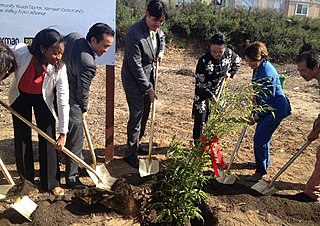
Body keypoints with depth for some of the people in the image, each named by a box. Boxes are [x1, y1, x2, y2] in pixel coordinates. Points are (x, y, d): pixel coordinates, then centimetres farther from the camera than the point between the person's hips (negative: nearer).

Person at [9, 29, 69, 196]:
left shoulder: (59, 68, -31)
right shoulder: (19, 53, -33)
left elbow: (63, 101, -27)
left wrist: (63, 133, -25)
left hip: (43, 99, 0)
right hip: (20, 97, 1)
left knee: (48, 139, -3)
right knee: (22, 138, 7)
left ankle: (51, 182, 12)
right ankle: (26, 180, 25)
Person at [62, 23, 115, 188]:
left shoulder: (73, 37, -7)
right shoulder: (88, 64, -31)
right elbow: (82, 91, -18)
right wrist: (84, 110, 1)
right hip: (70, 103, -10)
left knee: (75, 136, 25)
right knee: (75, 140, 5)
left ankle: (79, 164, 44)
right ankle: (71, 178, 19)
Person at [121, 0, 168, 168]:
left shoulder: (157, 29, -2)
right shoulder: (134, 34, -26)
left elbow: (161, 37, 25)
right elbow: (135, 66, -24)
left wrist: (161, 51, 4)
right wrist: (149, 88, -18)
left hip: (148, 76, 8)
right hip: (134, 80, -8)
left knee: (145, 113, 15)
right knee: (136, 115, -5)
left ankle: (136, 144, 33)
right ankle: (131, 154, 9)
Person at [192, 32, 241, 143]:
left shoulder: (229, 53, -14)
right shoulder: (204, 61, -28)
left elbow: (238, 60, 11)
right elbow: (200, 83, -21)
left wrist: (231, 73, 0)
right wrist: (210, 96, -26)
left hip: (218, 92, 4)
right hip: (202, 93, -4)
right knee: (200, 119, -3)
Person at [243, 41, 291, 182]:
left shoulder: (267, 74, -29)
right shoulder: (259, 67, 0)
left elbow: (268, 101, -24)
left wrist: (256, 117, -15)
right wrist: (255, 96, 8)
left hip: (276, 108, -10)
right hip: (268, 106, 10)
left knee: (260, 138, -9)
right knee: (262, 135, 20)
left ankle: (260, 171, 3)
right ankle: (265, 162, 40)